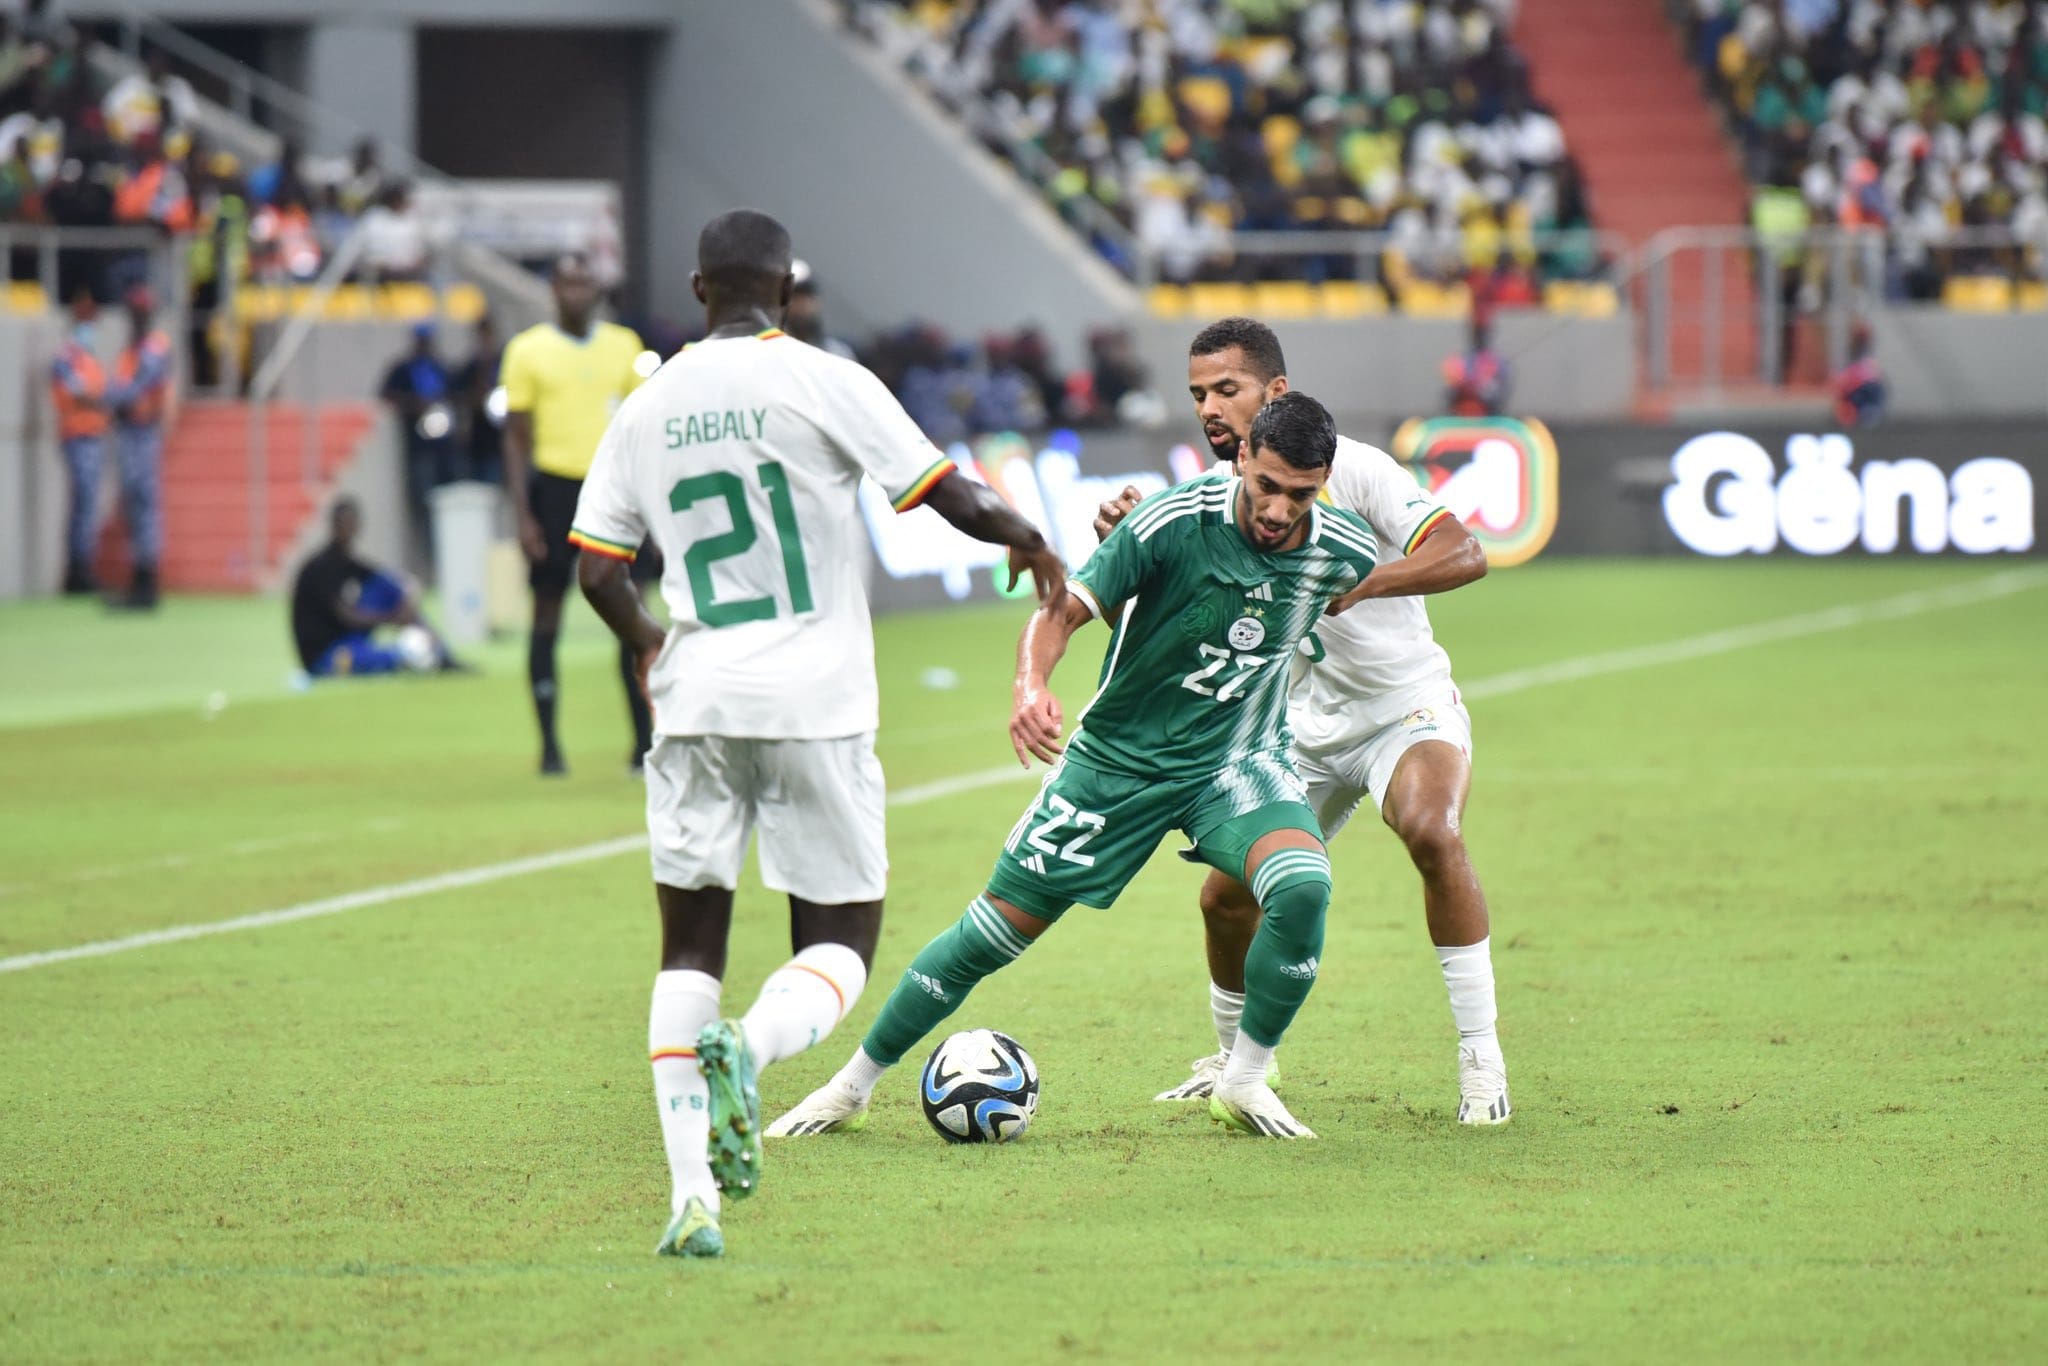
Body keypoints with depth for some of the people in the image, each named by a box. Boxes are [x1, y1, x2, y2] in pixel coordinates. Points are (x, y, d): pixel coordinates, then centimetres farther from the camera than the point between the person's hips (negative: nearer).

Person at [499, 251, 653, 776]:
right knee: (547, 613, 1)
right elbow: (516, 437, 1)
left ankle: (645, 739, 5)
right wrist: (523, 513, -6)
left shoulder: (624, 346, 9)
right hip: (554, 484, -2)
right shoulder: (527, 351, 1)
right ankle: (549, 743, 7)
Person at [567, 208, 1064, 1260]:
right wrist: (1029, 543, 14)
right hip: (815, 704, -3)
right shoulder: (823, 384, -5)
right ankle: (750, 1048, -27)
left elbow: (597, 571, 10)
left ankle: (691, 1191, -7)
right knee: (840, 945, 7)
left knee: (689, 951, 9)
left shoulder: (647, 409, 7)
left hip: (696, 704, 3)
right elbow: (951, 496, -7)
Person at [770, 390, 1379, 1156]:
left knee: (1302, 887, -29)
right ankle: (852, 1086, 19)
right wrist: (1030, 686, -44)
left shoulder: (1342, 551, -13)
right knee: (997, 930, 1)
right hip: (1121, 756, -2)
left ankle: (1243, 1085, -8)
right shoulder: (1174, 522, -25)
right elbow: (1064, 610, -26)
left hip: (1238, 756, 2)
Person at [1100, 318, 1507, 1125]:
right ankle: (1234, 1060, 28)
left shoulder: (1349, 468, -17)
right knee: (1227, 896, -1)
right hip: (1307, 731, 6)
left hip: (1406, 707, -6)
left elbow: (1464, 555, -25)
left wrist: (1351, 584, -37)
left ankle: (1481, 1059, -26)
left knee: (1431, 831, -34)